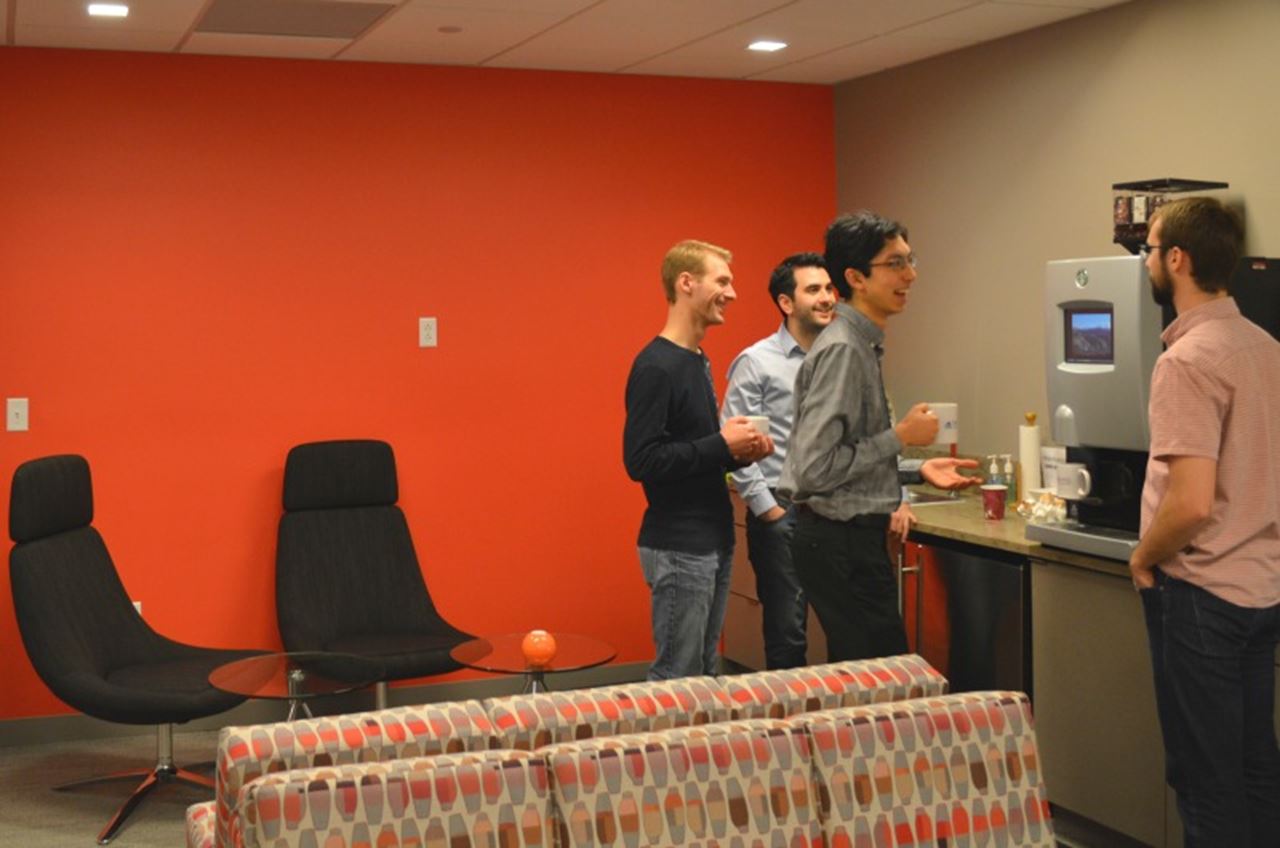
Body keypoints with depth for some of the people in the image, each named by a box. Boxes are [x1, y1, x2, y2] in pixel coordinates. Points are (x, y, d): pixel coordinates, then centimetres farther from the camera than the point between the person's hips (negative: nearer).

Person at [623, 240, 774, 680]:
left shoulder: (697, 362, 14)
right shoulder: (655, 367, -15)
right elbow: (640, 461, -23)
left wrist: (739, 451, 2)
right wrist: (721, 445, -18)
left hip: (712, 541, 9)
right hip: (678, 548, -9)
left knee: (705, 671, 15)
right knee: (677, 679, -3)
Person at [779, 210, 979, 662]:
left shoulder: (862, 346, 14)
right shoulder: (842, 350, -18)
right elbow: (814, 467, -25)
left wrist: (918, 470, 10)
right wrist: (901, 436, -18)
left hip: (853, 538, 10)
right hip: (840, 543, -10)